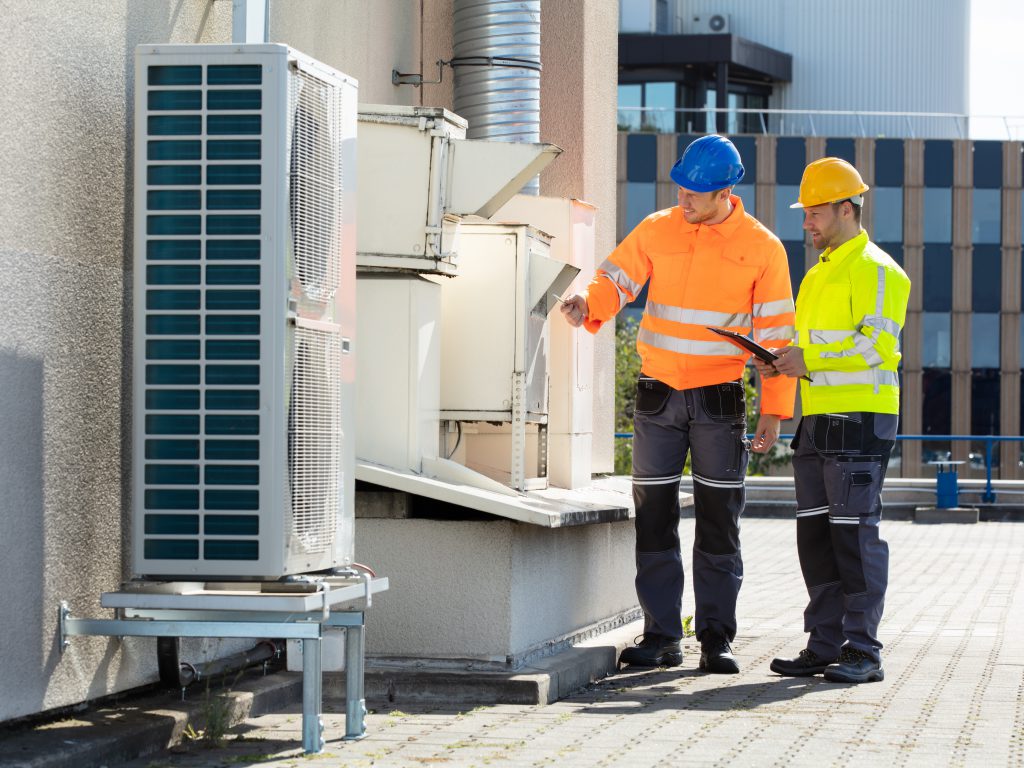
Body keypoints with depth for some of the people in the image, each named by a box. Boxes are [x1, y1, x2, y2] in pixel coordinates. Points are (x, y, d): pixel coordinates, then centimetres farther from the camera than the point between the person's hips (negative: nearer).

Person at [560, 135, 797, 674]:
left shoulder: (761, 248, -2)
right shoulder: (657, 230, 2)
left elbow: (776, 332, 0)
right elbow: (616, 278, 4)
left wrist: (775, 409, -4)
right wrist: (588, 305, -20)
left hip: (720, 400, -2)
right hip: (657, 396, 2)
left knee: (719, 523, 1)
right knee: (654, 518, 3)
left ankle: (717, 638, 7)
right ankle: (661, 637, 10)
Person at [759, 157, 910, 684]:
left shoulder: (874, 270, -8)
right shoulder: (818, 274, 21)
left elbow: (878, 345, -18)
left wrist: (811, 359, -19)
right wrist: (783, 362, 10)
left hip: (859, 419, -9)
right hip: (817, 419, 9)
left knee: (855, 532, -8)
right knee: (815, 533, 8)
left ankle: (863, 652, -3)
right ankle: (826, 645, 14)